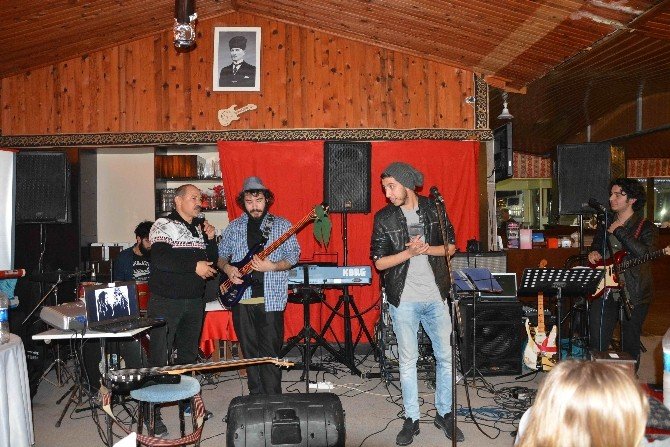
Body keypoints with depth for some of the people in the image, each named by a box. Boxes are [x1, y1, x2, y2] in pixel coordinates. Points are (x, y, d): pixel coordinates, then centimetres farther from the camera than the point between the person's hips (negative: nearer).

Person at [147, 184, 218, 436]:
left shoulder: (201, 228, 13)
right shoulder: (163, 225, -6)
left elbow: (211, 263, 13)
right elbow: (159, 259, -20)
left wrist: (211, 240, -2)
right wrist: (194, 267, -20)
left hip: (194, 301, 6)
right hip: (166, 302, -6)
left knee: (189, 355, 17)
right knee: (159, 358, -4)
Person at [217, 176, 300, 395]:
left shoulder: (281, 225, 2)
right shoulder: (234, 227, 11)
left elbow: (293, 255, -1)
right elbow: (220, 255, 16)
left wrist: (272, 266, -18)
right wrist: (227, 268, -5)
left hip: (271, 299, -3)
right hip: (241, 298, 3)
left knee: (270, 352, -3)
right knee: (250, 351, 10)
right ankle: (257, 397, 21)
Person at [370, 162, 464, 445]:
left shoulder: (434, 209, 2)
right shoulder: (384, 217, -2)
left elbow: (451, 246, 6)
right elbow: (379, 262, -4)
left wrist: (427, 249, -13)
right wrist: (409, 252, -18)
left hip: (436, 297, 2)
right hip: (403, 301, -1)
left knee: (446, 357, 8)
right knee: (408, 361, 6)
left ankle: (444, 414, 24)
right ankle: (411, 420, 18)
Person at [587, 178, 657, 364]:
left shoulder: (646, 227, -4)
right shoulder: (605, 223, 13)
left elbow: (644, 253, -23)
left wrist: (618, 231, -18)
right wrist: (593, 253, 3)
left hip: (633, 294, -4)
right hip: (605, 291, 4)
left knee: (630, 346, 9)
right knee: (597, 344, 1)